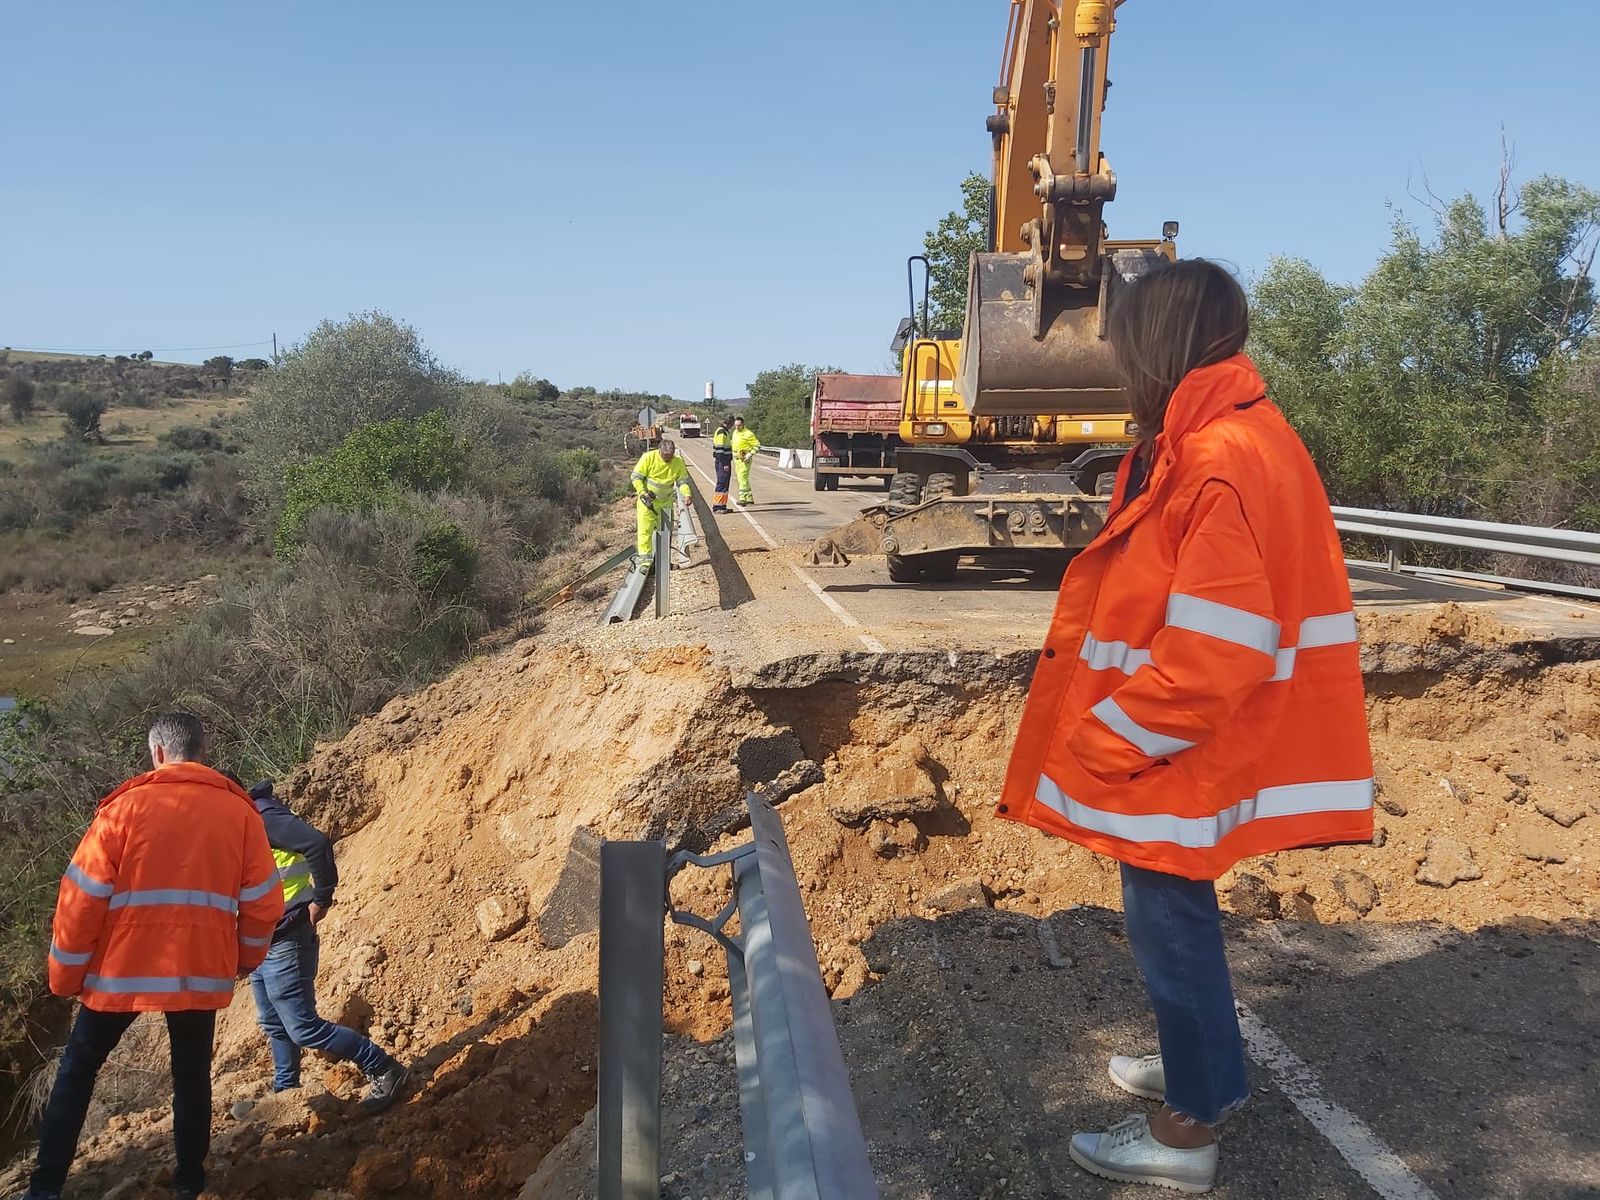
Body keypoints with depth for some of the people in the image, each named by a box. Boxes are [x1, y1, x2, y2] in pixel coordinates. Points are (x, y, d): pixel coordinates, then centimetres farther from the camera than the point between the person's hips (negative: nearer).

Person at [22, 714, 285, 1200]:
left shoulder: (126, 805, -6)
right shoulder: (240, 812, -1)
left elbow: (83, 895, -6)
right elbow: (264, 900, 1)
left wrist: (65, 973, 5)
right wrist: (246, 957, 18)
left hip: (123, 968, -1)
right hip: (202, 971, 1)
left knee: (77, 1069, 17)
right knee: (192, 1074, 17)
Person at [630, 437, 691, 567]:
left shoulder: (678, 463, -8)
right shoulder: (649, 457, -18)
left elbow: (682, 482, -2)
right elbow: (636, 476, -13)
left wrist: (687, 494, -21)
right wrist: (642, 492, -26)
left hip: (665, 501, 4)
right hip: (647, 500, -4)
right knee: (645, 527, -12)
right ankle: (645, 556, -11)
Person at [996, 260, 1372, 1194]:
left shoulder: (1220, 463, -25)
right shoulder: (1231, 438, 8)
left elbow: (1210, 657, -28)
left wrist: (1100, 747, -17)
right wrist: (1111, 729, 15)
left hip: (1173, 748, -10)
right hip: (1177, 743, 10)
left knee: (1168, 921, 5)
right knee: (1177, 915, 22)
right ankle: (1211, 1071, 41)